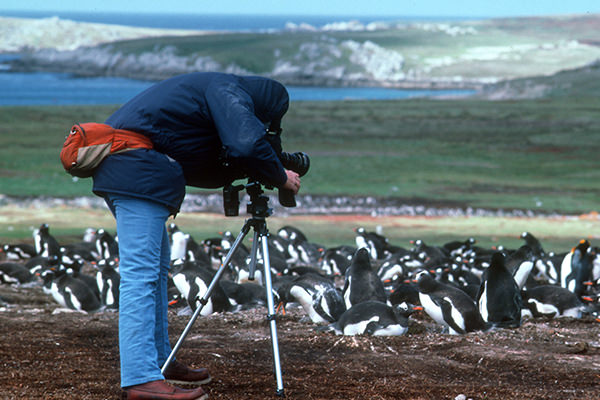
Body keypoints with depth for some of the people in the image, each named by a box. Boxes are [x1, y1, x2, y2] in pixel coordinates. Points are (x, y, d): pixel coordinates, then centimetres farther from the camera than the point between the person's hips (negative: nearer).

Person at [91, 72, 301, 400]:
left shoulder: (207, 88, 26)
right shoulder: (230, 91, -4)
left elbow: (198, 171, 25)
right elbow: (248, 146, -20)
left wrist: (241, 172, 15)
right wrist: (280, 178, -4)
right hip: (137, 172, -11)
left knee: (156, 265, 17)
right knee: (140, 272, -14)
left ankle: (160, 360, 24)